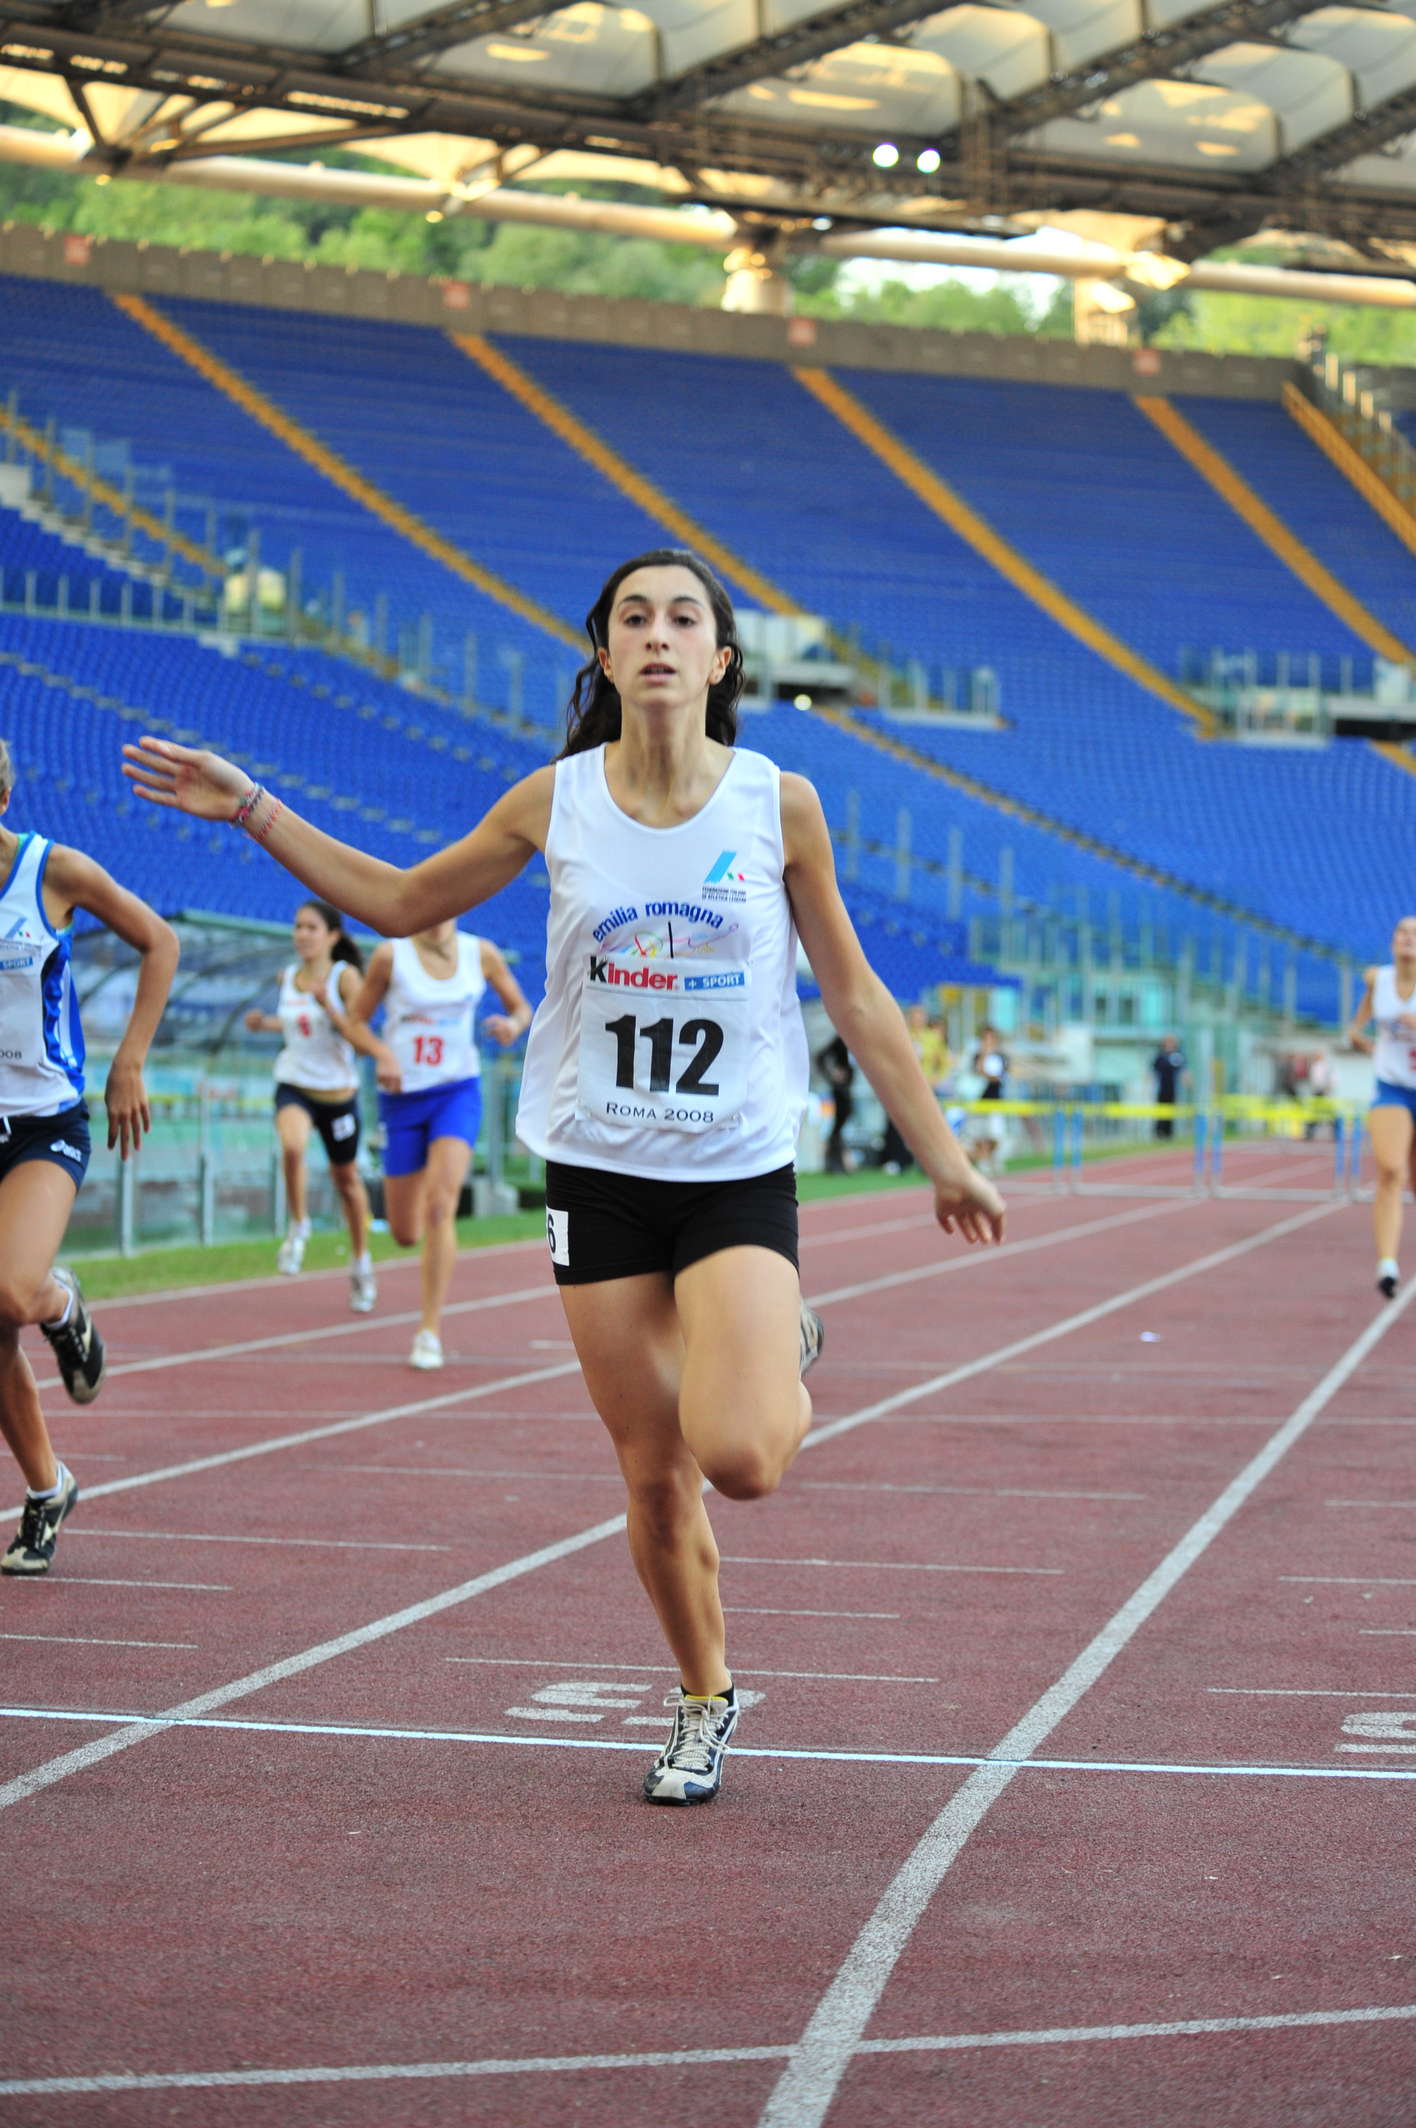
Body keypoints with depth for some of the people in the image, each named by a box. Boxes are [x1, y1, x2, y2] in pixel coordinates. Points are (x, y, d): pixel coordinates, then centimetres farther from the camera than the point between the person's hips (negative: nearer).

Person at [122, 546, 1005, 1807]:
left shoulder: (779, 803, -5)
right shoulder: (555, 802, 0)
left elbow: (856, 997, 3)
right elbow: (399, 903, 14)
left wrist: (944, 1160, 5)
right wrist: (251, 810, 7)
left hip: (740, 1172, -2)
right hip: (599, 1171, 2)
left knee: (739, 1456, -20)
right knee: (654, 1478, 5)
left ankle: (788, 1366, 16)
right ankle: (707, 1702, 28)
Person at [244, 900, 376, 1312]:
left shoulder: (345, 976, -11)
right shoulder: (288, 977, 3)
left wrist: (327, 1005, -30)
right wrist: (265, 1024, 3)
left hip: (337, 1089, -2)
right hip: (294, 1084, 2)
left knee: (346, 1178, 13)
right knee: (292, 1147, -31)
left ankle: (361, 1263, 34)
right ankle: (298, 1226, -8)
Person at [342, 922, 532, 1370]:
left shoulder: (481, 954, 0)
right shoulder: (390, 955, -5)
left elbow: (520, 1006, 12)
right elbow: (355, 1022, 3)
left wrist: (514, 1024, -11)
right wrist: (382, 1053, -17)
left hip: (457, 1091, 0)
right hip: (402, 1096, 0)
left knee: (440, 1207, -21)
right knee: (405, 1234, 3)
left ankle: (430, 1329, -15)